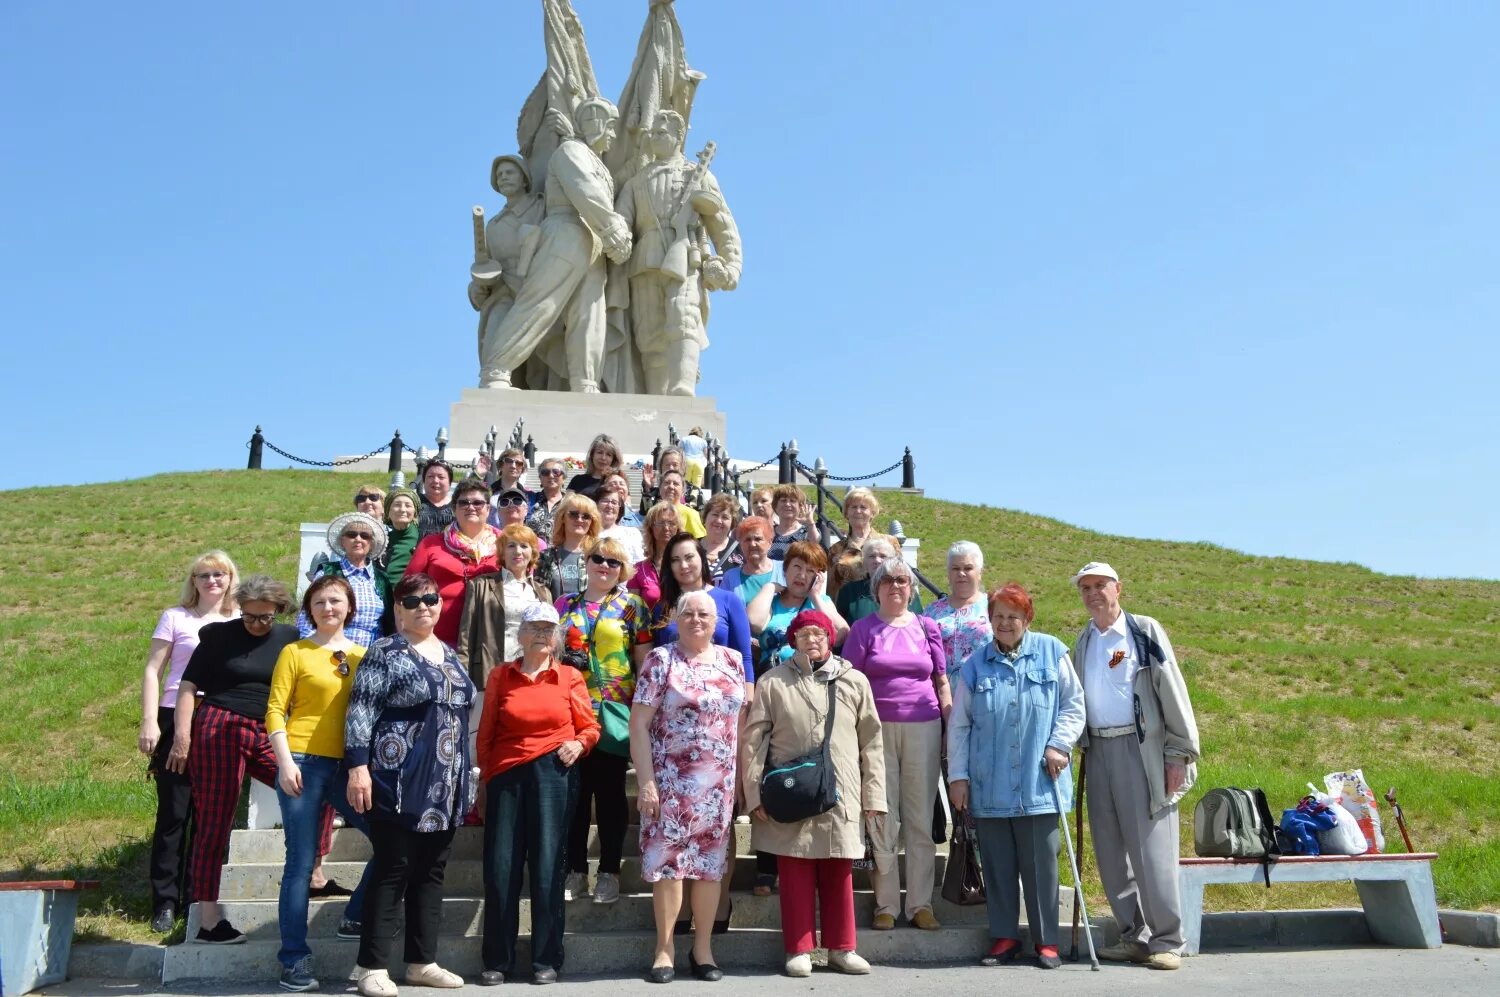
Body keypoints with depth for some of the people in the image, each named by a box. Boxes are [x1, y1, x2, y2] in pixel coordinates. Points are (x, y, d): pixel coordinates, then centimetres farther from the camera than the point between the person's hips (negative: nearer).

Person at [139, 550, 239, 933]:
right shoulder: (175, 617, 3)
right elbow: (152, 672, 0)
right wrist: (149, 723, -9)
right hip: (178, 721, -2)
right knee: (174, 813, 0)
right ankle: (165, 901, 10)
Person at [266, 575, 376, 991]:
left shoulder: (364, 655, 10)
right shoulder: (295, 653, 1)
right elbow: (275, 711, -3)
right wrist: (285, 764, -12)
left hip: (350, 766, 4)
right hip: (304, 764, -4)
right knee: (301, 863, 1)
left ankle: (355, 919, 19)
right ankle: (295, 959, 10)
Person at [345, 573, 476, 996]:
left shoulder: (450, 656, 15)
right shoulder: (385, 652, -5)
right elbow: (360, 712, -11)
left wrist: (466, 778, 20)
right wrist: (358, 767, -20)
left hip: (445, 788, 7)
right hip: (399, 785, -6)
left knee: (431, 874, 10)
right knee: (392, 873, -3)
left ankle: (422, 962, 19)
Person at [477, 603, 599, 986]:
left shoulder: (570, 677, 7)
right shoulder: (500, 675, 9)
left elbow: (590, 726, 9)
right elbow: (486, 732, 9)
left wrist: (579, 743, -10)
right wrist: (486, 776, 4)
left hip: (554, 772, -1)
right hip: (507, 775, 1)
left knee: (547, 865, 0)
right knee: (500, 867, 1)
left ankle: (546, 960, 11)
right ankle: (497, 961, 13)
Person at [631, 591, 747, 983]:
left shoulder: (732, 660, 7)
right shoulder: (661, 659, -4)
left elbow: (742, 716, 11)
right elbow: (638, 723, -7)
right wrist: (646, 781, -12)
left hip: (720, 781, 3)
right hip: (671, 779, -3)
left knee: (710, 863, 8)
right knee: (667, 860, 2)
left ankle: (703, 948, 20)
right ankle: (664, 948, 15)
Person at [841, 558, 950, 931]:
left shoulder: (926, 627, 10)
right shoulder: (863, 629, 5)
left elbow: (942, 682, 12)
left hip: (923, 728, 2)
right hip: (877, 729, -1)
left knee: (921, 818, 4)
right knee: (882, 819, 1)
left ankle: (920, 903, 12)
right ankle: (886, 904, 10)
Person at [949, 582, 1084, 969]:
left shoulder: (1052, 653, 2)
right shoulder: (974, 666, 5)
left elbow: (1073, 704, 7)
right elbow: (959, 725, 8)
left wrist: (1059, 745, -5)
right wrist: (958, 775, 5)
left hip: (1039, 784, -1)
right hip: (989, 786, 2)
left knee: (1041, 863, 4)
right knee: (997, 864, 8)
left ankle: (1046, 940, 17)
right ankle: (1004, 937, 20)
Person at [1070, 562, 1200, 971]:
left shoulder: (1144, 631, -2)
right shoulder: (1083, 641, 13)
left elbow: (1172, 691, -5)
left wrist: (1179, 753, -9)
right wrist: (1081, 746, 8)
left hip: (1141, 748, -5)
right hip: (1098, 751, 5)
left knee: (1150, 848, -5)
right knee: (1110, 851, 8)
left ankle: (1167, 941, 5)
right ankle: (1134, 936, 19)